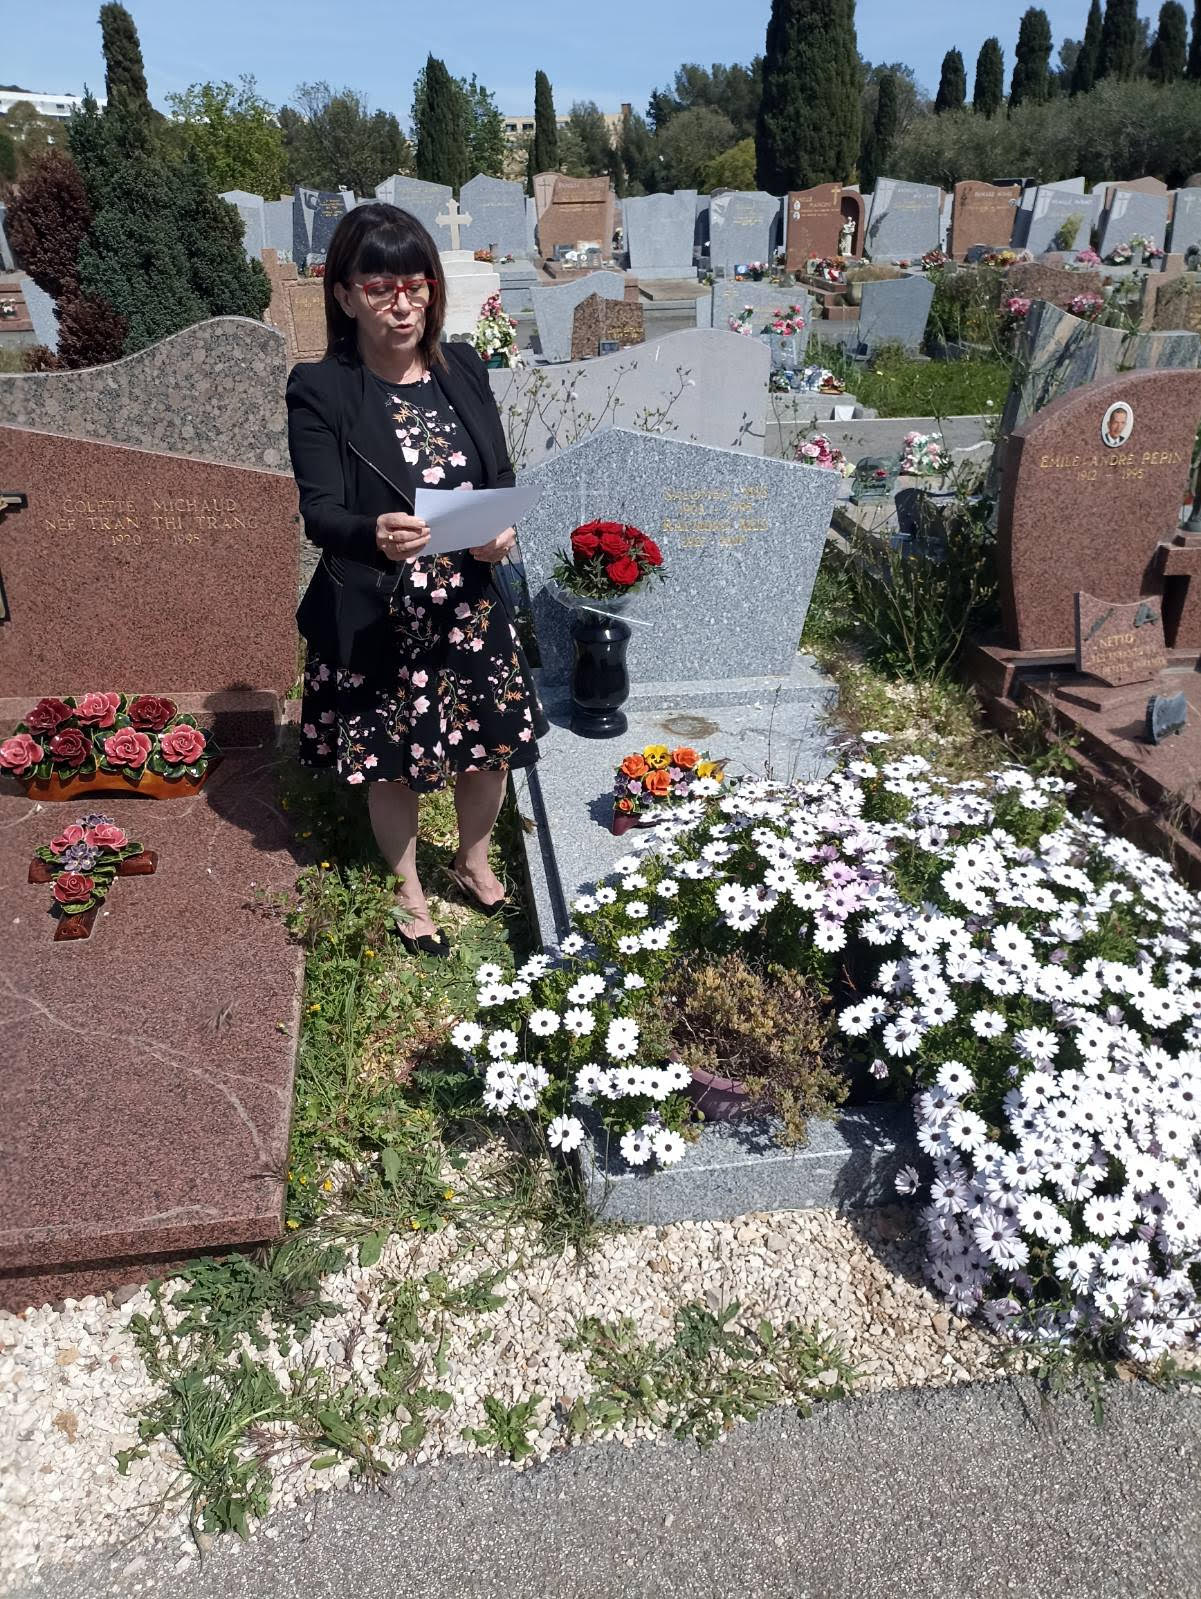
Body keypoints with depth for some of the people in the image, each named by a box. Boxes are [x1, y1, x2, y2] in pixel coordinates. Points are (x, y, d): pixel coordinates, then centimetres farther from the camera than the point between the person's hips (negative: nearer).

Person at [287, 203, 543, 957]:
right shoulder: (320, 389, -11)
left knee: (491, 743, 14)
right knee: (392, 763, 11)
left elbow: (502, 477, 6)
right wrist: (374, 533, -40)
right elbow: (319, 511, -18)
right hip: (376, 617, -3)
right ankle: (410, 889, 36)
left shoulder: (463, 368, 2)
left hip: (471, 605, 4)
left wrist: (503, 529, -15)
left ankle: (474, 860, 43)